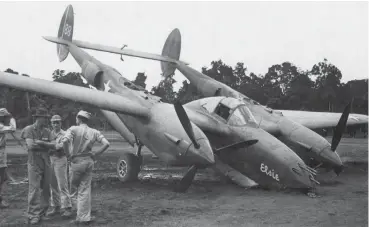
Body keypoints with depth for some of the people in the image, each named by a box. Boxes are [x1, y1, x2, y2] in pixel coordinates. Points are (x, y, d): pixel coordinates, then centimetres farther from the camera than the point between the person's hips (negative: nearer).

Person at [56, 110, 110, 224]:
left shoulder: (73, 129, -7)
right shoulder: (94, 132, 6)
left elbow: (65, 141, -24)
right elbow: (106, 144, -3)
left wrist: (67, 154, -11)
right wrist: (95, 154, 3)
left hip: (76, 161, -4)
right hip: (89, 161, 4)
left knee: (74, 189, 11)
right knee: (85, 190, 10)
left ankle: (83, 215, 2)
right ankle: (84, 216, 10)